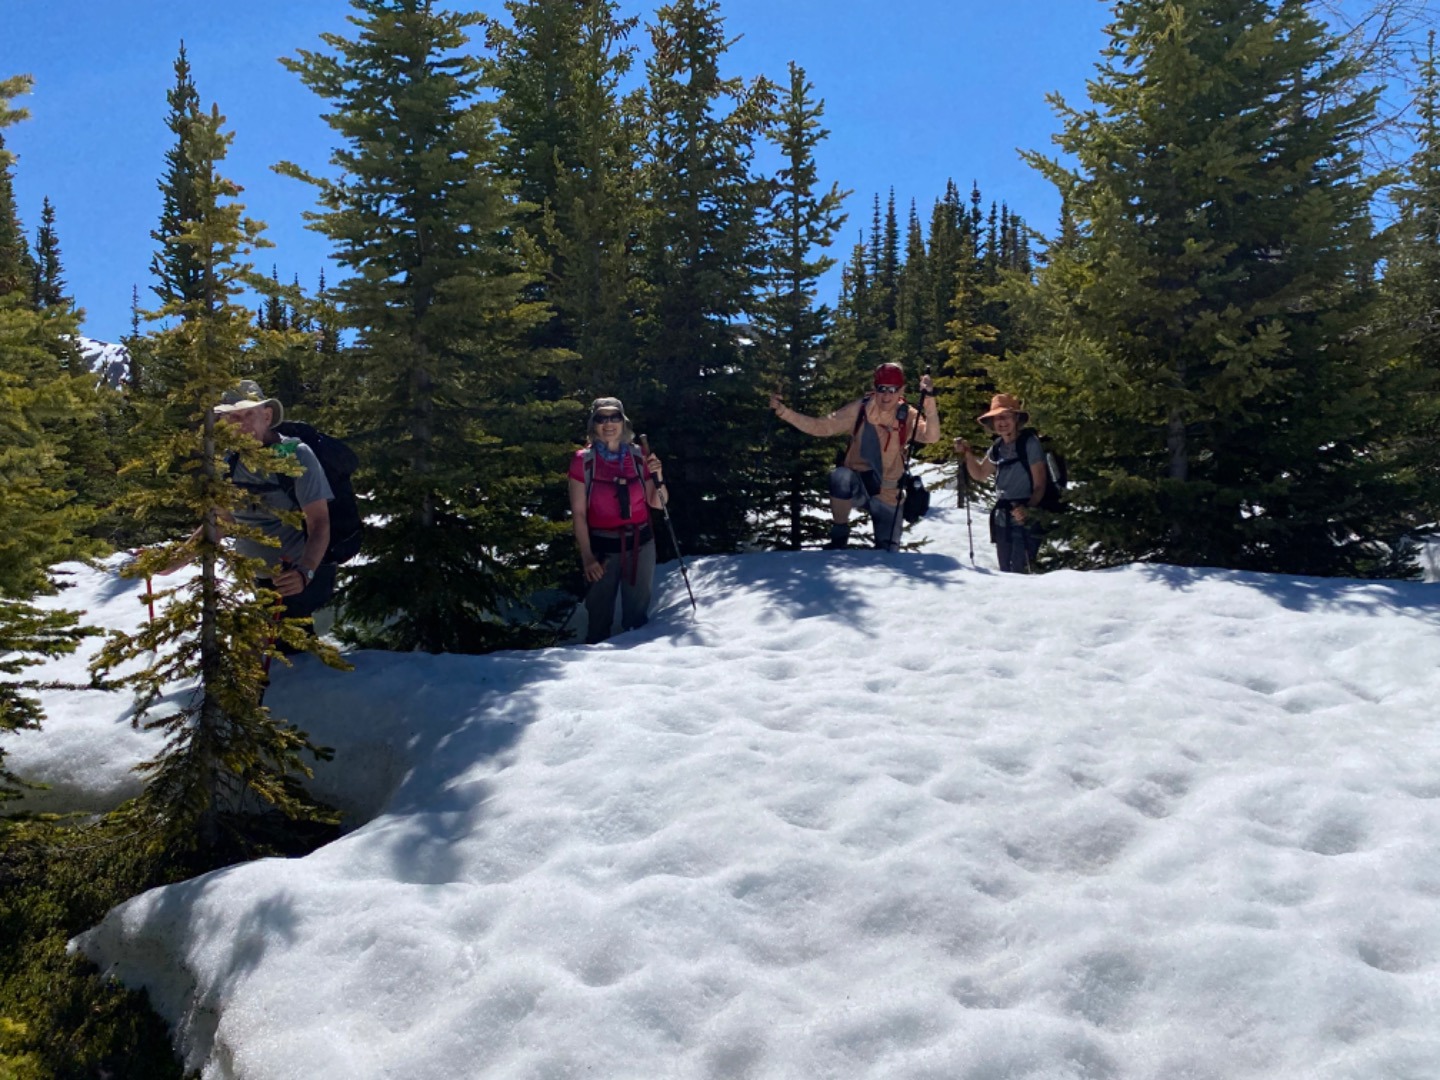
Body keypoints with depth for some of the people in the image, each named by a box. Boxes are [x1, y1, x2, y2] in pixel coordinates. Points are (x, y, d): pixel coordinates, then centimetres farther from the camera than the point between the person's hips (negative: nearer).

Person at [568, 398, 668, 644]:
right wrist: (587, 556, -9)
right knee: (600, 614, 0)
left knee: (638, 613, 8)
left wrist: (657, 476, -10)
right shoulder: (583, 461, -5)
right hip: (602, 548, -2)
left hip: (640, 544, 3)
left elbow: (657, 503, 9)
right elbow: (578, 512, -4)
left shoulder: (638, 457, 3)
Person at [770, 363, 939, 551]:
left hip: (887, 494, 1)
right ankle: (839, 535, -17)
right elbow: (821, 426, -11)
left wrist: (929, 400, -42)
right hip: (856, 485, -1)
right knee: (841, 476, -36)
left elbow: (931, 436, -27)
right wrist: (783, 412, -22)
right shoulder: (859, 410, -11)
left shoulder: (907, 416, -10)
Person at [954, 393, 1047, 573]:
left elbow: (1039, 486, -10)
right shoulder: (997, 447, 8)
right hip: (1002, 520, 7)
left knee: (1020, 572, -15)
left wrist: (1028, 510, -26)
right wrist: (968, 454, 7)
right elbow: (980, 474, 23)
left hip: (1025, 520, -7)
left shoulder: (1030, 444, -9)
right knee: (1005, 571, 12)